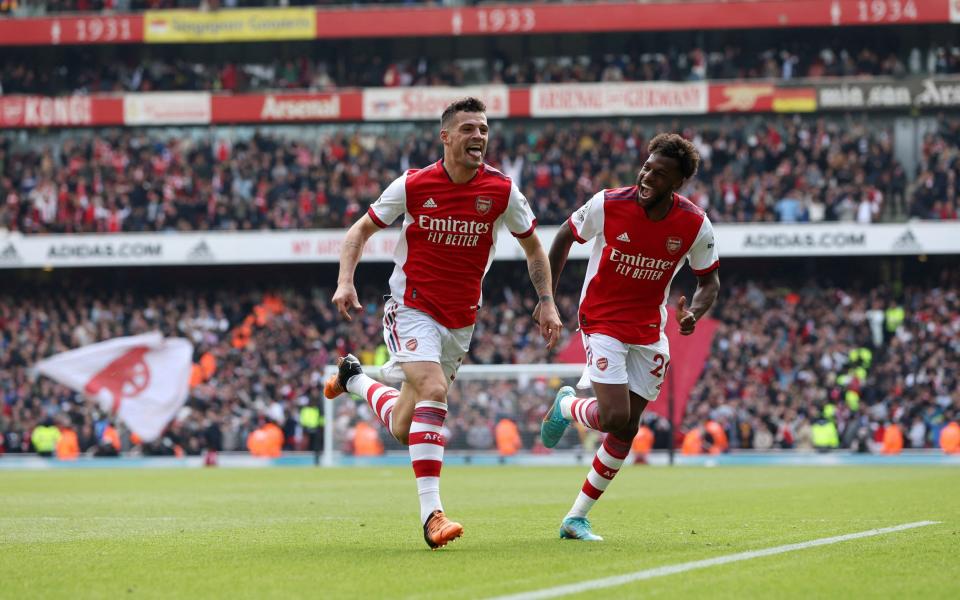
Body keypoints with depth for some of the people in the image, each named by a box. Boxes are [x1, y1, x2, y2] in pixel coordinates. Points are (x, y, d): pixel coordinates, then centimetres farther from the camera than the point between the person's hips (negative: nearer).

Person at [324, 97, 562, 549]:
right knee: (433, 391, -29)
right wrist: (345, 282, -11)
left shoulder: (501, 191, -6)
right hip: (412, 310, -3)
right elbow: (361, 230, 3)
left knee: (404, 429, 7)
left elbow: (533, 248, 10)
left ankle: (355, 379, 40)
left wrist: (547, 301, 0)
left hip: (461, 321, 4)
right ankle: (431, 513, -28)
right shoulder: (412, 185, -10)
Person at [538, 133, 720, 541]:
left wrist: (693, 314, -19)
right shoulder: (608, 205, -17)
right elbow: (566, 236, 1)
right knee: (615, 417, -20)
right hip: (602, 321, -4)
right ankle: (566, 407, 16)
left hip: (649, 331, 4)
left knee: (626, 430, 4)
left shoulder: (695, 225, -11)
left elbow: (710, 281, 2)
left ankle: (576, 518, 16)